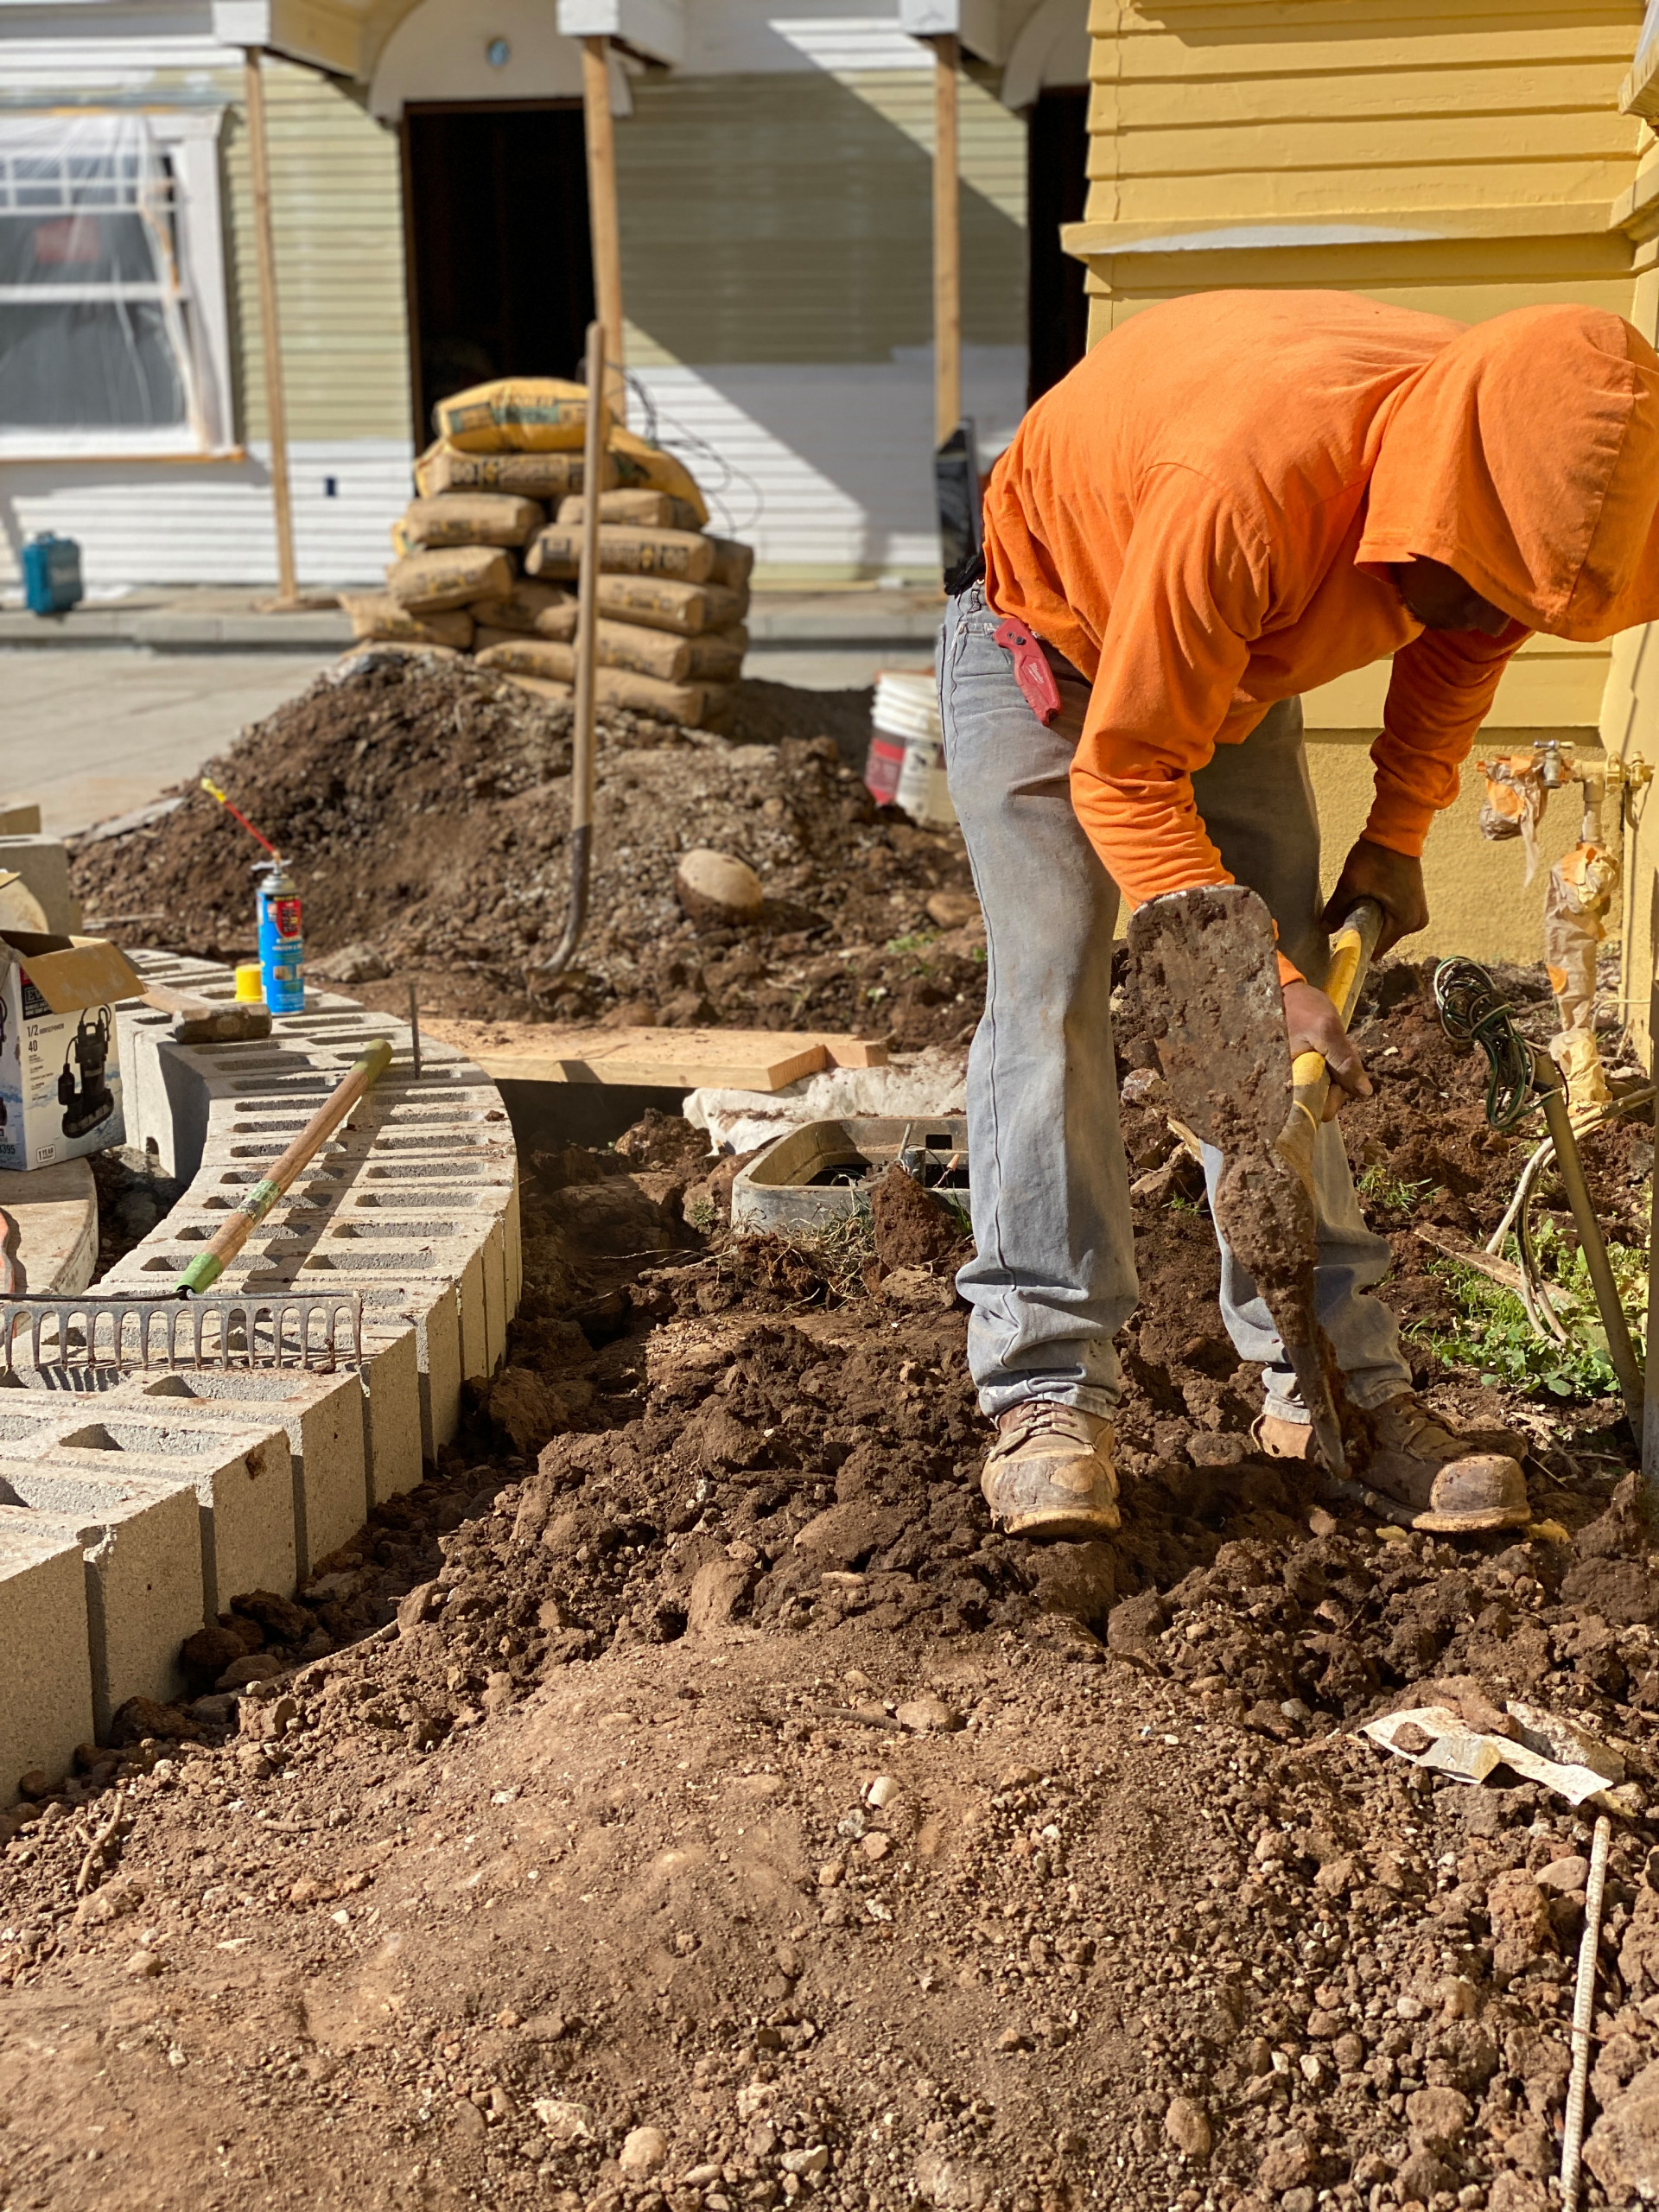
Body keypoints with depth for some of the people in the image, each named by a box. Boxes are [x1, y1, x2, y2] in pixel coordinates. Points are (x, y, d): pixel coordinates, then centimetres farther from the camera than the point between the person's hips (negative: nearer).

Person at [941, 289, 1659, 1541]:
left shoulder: (1512, 470, -21)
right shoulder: (1245, 489, -43)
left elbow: (1463, 643, 3)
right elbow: (1124, 776, -35)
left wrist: (1399, 834, -4)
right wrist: (1268, 985, -38)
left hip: (1235, 665, 6)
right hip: (1048, 644, -6)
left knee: (1285, 1012, -2)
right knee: (1052, 995, -16)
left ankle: (1334, 1378, 1)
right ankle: (1049, 1389, -12)